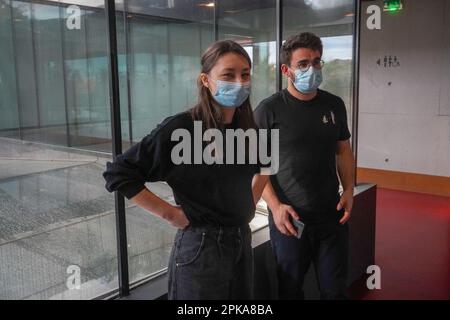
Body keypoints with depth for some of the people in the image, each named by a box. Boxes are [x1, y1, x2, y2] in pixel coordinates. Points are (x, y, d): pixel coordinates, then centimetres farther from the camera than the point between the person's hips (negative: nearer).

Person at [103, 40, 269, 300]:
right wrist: (169, 213, -18)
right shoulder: (181, 129, -20)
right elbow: (118, 173, -19)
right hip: (200, 246, -6)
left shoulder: (248, 129, 0)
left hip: (242, 240, 6)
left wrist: (251, 202, 9)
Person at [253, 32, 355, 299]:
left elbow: (343, 150, 14)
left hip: (332, 216, 4)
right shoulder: (269, 110, -9)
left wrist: (349, 189, 0)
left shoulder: (335, 105, 5)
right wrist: (275, 206, -16)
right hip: (289, 218, -3)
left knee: (335, 290, 15)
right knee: (290, 289, 15)